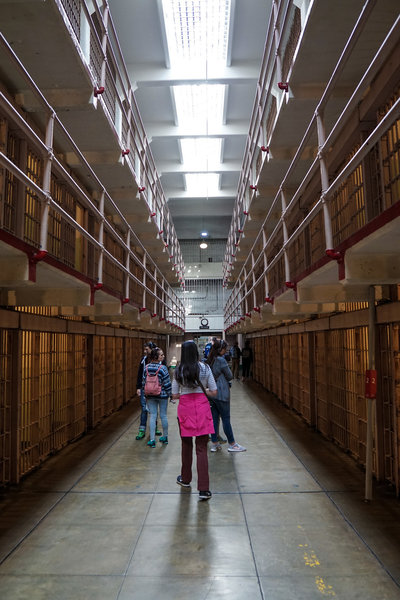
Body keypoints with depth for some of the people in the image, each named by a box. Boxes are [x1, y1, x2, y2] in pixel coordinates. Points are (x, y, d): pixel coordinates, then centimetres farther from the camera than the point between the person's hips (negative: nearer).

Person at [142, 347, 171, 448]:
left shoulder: (146, 368, -2)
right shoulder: (162, 368, -14)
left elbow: (144, 382, 3)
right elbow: (167, 383, -11)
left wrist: (146, 394, 13)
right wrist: (169, 393, 2)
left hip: (150, 395, 3)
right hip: (162, 394, -3)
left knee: (152, 416, 7)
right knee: (163, 416, 11)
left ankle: (152, 440, 5)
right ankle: (165, 437, 26)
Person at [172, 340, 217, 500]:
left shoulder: (178, 371, -4)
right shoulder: (205, 368, -4)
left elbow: (174, 396, -1)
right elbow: (213, 392, -1)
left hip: (185, 408, 1)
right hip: (202, 407, 0)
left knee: (186, 445, 18)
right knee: (202, 448, 2)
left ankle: (185, 479, 36)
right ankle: (204, 489, -1)